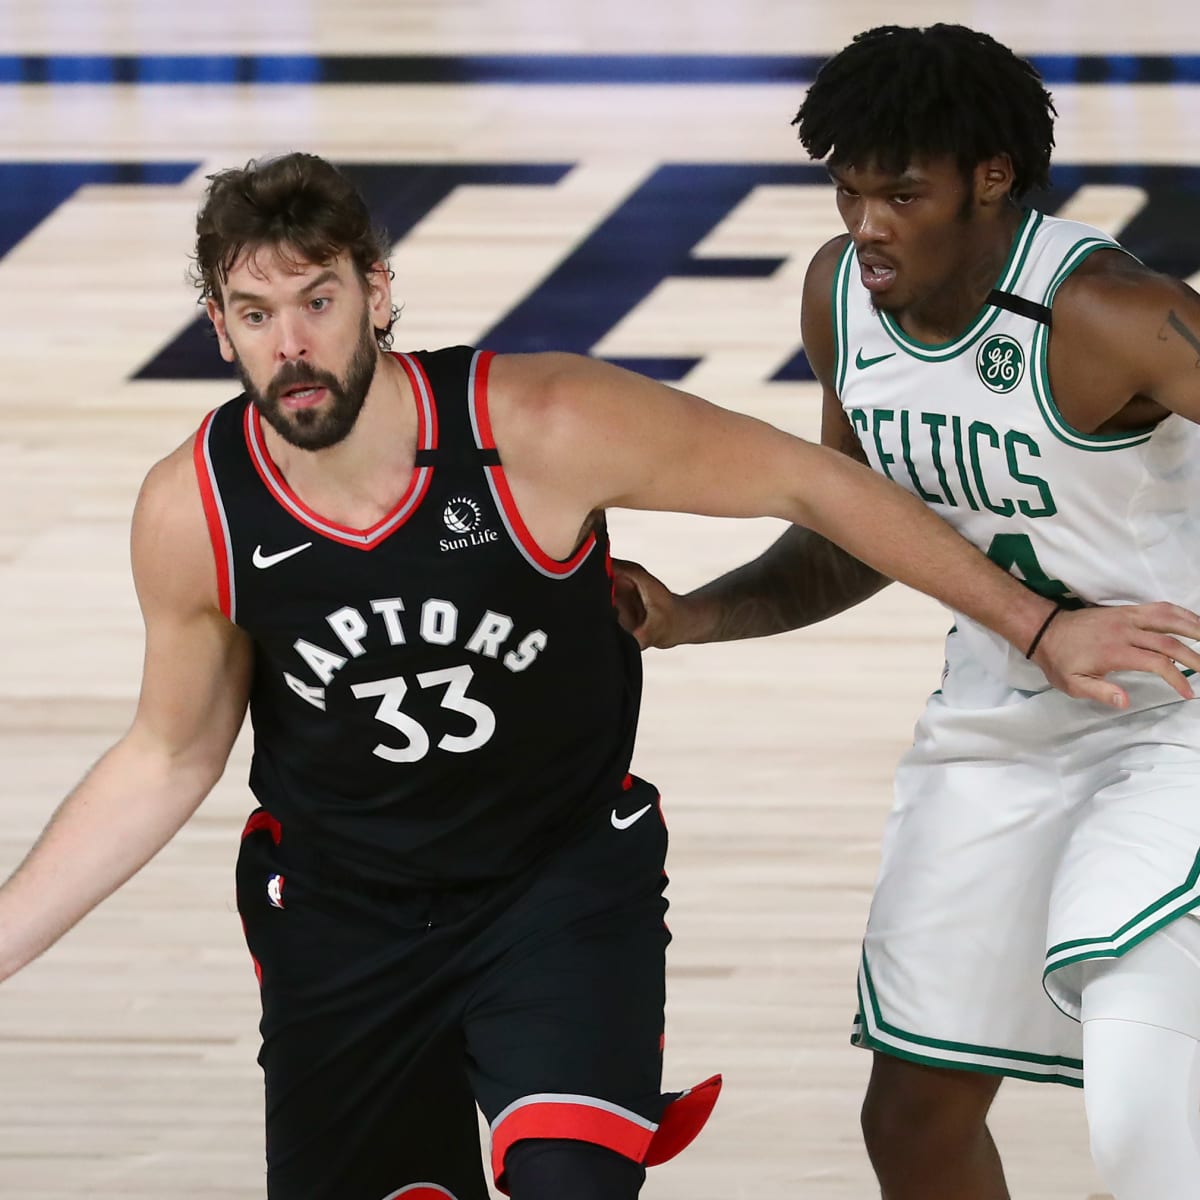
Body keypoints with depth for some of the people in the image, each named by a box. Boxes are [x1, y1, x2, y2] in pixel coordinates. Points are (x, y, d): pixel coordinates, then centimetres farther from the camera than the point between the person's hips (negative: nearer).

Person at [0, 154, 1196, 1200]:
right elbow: (168, 761, 1)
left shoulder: (543, 431, -24)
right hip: (340, 913, 3)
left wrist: (1038, 628, -5)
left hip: (566, 875, -3)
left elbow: (808, 481, -11)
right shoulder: (191, 515, -16)